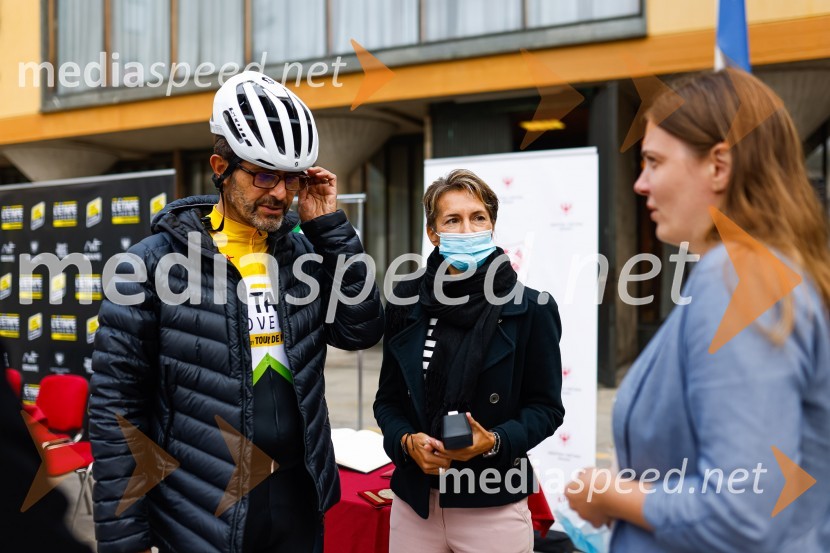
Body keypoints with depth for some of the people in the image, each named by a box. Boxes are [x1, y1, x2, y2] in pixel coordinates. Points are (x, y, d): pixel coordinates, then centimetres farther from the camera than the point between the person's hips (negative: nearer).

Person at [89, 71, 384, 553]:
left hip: (299, 497, 4)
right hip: (202, 514, -4)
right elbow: (117, 407, -9)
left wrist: (329, 226, -8)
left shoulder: (306, 252, 3)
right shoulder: (158, 261, -10)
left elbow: (362, 330, -5)